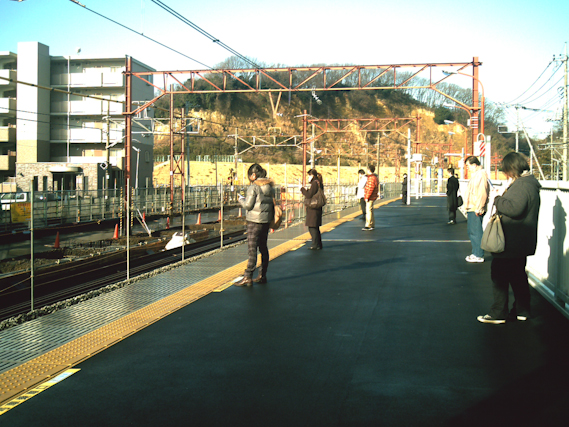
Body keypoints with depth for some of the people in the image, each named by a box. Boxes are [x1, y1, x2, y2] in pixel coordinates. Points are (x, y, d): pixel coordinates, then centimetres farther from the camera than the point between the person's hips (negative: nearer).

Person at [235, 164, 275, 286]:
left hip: (254, 220, -8)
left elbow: (248, 205, -12)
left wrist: (241, 199, 5)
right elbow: (272, 204, 13)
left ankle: (248, 277, -7)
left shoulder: (253, 187, -12)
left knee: (252, 249, -7)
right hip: (266, 220, 8)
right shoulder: (270, 187, 11)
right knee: (263, 248, 13)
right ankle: (262, 276, 19)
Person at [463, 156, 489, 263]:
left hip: (476, 210, -11)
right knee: (472, 231, 15)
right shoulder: (475, 175, 18)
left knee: (476, 232, -7)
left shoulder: (481, 175, -14)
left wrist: (478, 209, -21)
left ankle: (479, 256, -3)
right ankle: (476, 253, 22)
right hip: (472, 209, 11)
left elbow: (482, 194, -20)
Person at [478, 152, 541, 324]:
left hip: (510, 243, -10)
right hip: (520, 243, 10)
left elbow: (514, 208, -32)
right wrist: (503, 198, 7)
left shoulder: (521, 185, -20)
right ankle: (522, 310, 26)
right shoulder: (529, 182, 13)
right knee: (518, 275, 18)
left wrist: (498, 200, -17)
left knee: (499, 276, -2)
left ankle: (498, 313, 3)